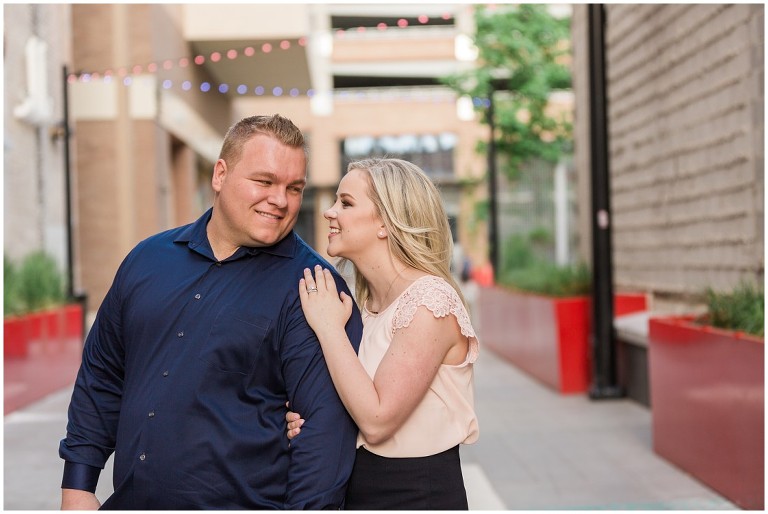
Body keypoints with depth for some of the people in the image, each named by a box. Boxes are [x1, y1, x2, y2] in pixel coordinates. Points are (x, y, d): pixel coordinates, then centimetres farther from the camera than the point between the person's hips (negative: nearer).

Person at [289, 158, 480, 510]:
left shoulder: (430, 300, -19)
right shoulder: (367, 302, 5)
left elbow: (377, 421, -24)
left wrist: (328, 328, -19)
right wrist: (311, 422, -5)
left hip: (419, 496, -8)